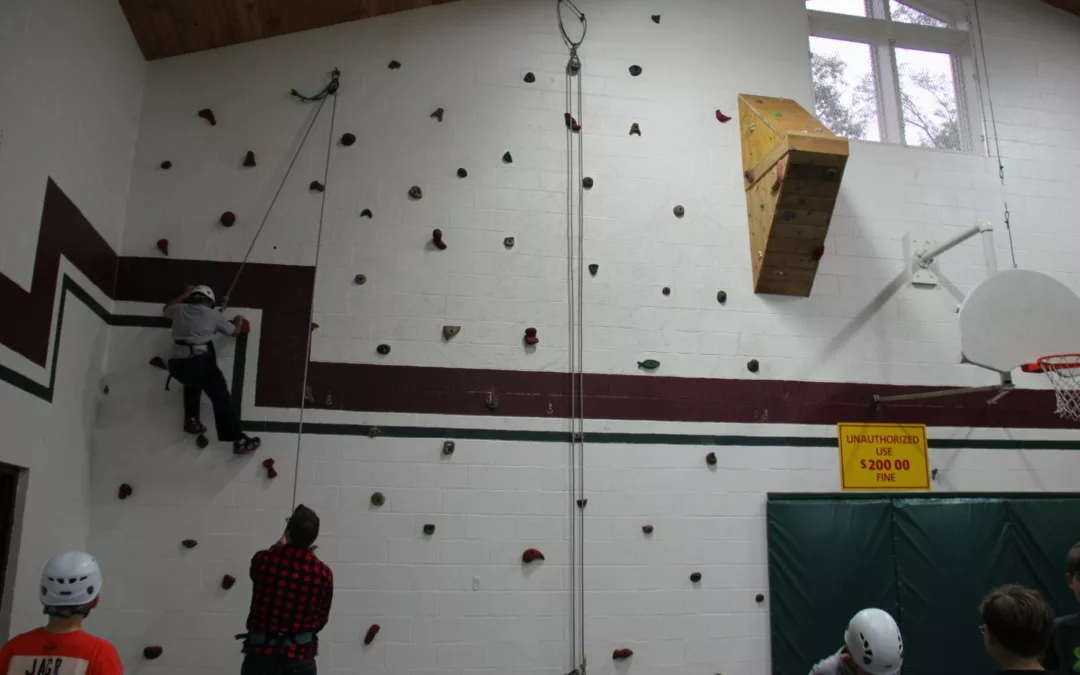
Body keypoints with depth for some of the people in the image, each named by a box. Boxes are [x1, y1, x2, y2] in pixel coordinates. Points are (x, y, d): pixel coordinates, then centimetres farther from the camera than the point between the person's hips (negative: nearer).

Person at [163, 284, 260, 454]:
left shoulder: (180, 309, 17)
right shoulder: (214, 315, 9)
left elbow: (166, 308, 42)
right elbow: (235, 332, 25)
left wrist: (184, 295, 52)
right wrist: (239, 320, 46)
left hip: (177, 364, 5)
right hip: (200, 361, -5)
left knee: (193, 381, 38)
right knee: (221, 398, -4)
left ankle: (191, 420, 32)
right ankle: (238, 440, -9)